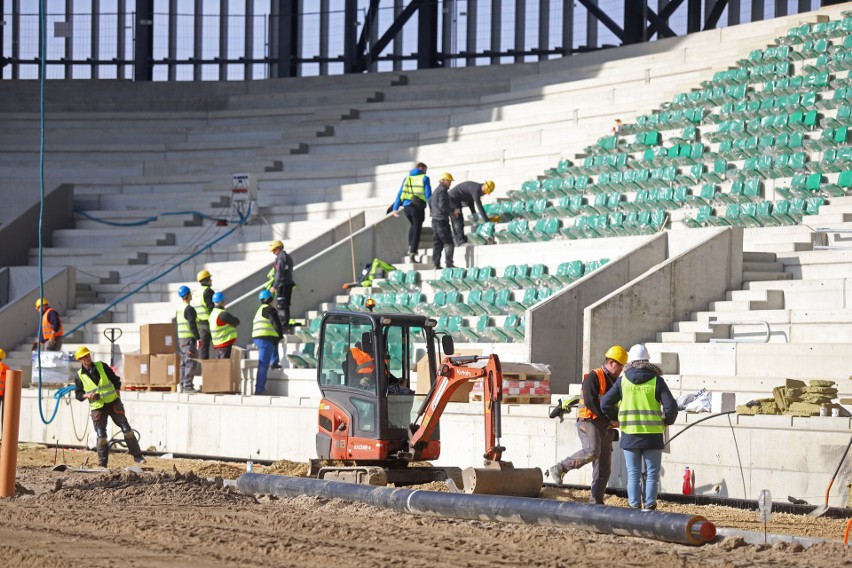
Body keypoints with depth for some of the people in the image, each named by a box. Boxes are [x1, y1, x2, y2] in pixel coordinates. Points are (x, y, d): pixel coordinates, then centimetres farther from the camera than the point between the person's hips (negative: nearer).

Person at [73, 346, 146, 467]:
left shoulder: (102, 366, 2)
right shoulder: (80, 376, 0)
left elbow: (115, 379, 10)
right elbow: (78, 394, 5)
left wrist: (118, 393, 2)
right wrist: (86, 395, -15)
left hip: (113, 403, 1)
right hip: (97, 407, -1)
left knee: (126, 428, -2)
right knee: (101, 436, -2)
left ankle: (137, 456, 5)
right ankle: (102, 463, 8)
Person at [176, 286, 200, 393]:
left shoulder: (179, 308, 14)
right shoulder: (189, 309, -15)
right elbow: (192, 325, -21)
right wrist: (198, 338, -19)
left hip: (181, 339, 9)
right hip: (189, 339, -9)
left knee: (184, 363, 11)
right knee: (191, 363, -9)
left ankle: (183, 386, 10)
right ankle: (187, 386, -14)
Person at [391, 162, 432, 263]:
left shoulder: (407, 178, 15)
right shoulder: (424, 178, 2)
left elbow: (400, 194, 12)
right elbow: (428, 195, -6)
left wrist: (395, 208, 11)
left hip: (407, 206, 4)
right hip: (418, 207, -4)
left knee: (413, 225, 29)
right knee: (417, 230, 1)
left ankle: (411, 246, 16)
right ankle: (412, 253, -8)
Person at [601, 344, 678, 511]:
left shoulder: (623, 381, 1)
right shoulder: (656, 381, -3)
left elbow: (605, 403, 0)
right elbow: (671, 407, -8)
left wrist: (617, 418, 17)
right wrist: (667, 421, 12)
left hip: (629, 434, 1)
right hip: (652, 434, -1)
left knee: (633, 474, 8)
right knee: (652, 474, 6)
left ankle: (634, 506, 5)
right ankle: (649, 506, 1)